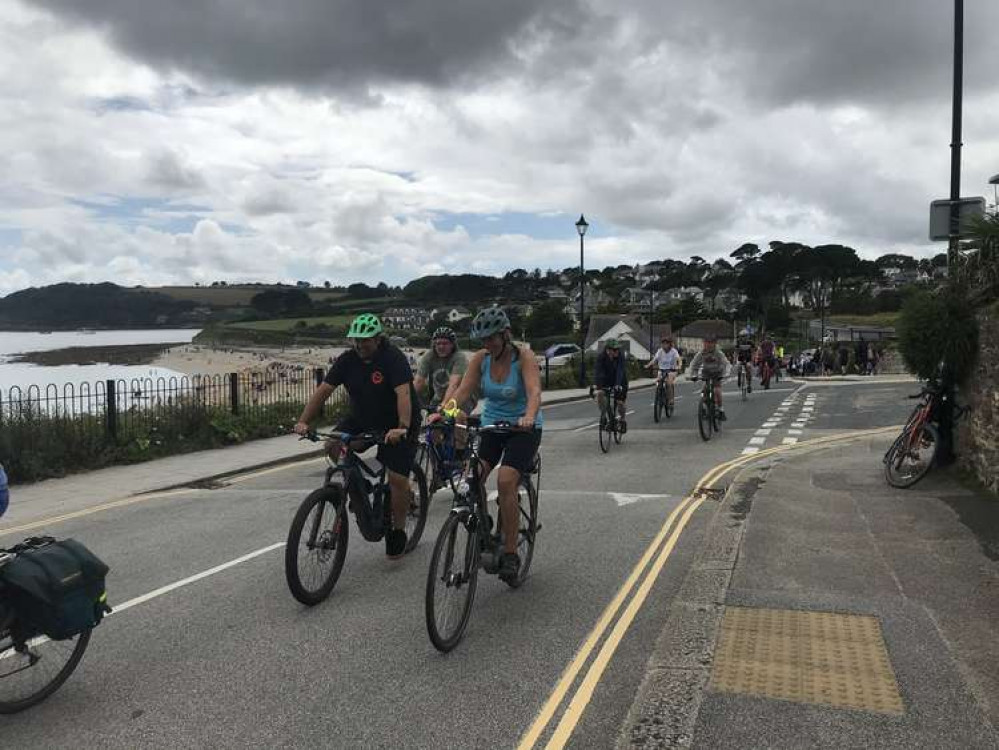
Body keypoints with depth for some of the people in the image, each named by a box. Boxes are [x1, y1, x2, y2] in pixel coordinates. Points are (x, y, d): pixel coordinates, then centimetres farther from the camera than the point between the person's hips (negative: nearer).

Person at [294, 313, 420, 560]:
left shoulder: (393, 358, -22)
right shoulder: (347, 359, -7)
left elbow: (403, 394, -35)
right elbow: (323, 390, -10)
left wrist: (402, 428, -49)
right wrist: (303, 421, -21)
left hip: (396, 426, -5)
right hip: (361, 420, 5)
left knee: (397, 479, -12)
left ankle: (398, 532, 10)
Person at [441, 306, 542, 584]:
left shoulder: (524, 357, -16)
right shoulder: (480, 358, -4)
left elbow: (534, 391, -31)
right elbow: (463, 390, -12)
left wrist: (528, 417, -52)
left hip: (522, 428, -4)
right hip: (491, 425, 4)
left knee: (506, 480, -24)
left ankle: (510, 553, -11)